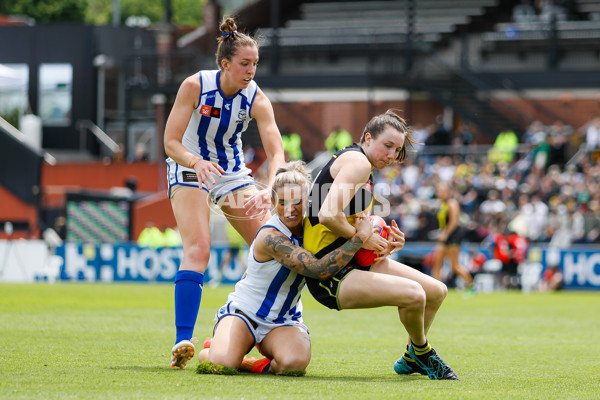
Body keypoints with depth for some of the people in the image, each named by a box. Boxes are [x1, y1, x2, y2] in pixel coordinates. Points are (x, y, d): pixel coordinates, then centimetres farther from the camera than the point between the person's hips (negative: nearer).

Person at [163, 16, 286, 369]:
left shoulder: (256, 99, -14)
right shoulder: (195, 86, -20)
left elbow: (277, 152, -24)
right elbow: (171, 142, -21)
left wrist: (269, 188, -44)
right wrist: (197, 162, -42)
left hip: (233, 173, 4)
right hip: (190, 169, -4)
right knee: (197, 249, -24)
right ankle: (182, 342, -32)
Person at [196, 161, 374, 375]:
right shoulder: (271, 237, -24)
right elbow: (319, 269, -32)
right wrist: (360, 237, -28)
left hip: (284, 322, 4)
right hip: (242, 311, -4)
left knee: (294, 362, -33)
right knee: (222, 363, -32)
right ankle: (209, 352, 8)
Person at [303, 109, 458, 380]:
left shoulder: (367, 173, 19)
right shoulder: (357, 161, -13)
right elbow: (328, 215, -27)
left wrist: (385, 243, 1)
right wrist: (363, 238, -15)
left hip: (354, 264, 11)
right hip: (329, 274, -11)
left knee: (436, 291, 11)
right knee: (414, 294, -28)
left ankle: (411, 359, 33)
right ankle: (422, 352, 3)